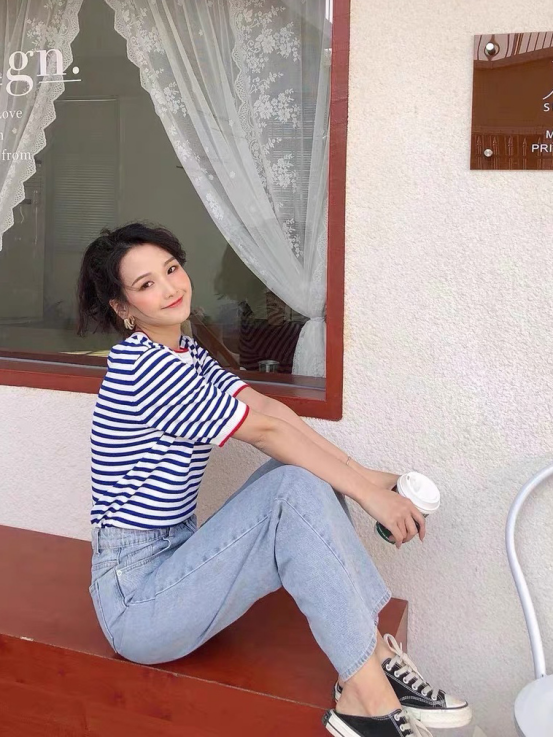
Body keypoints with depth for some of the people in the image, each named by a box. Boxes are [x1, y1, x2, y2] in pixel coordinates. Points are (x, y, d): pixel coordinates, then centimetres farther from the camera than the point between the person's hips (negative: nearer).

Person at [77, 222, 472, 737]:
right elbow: (264, 431, -19)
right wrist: (366, 493, -13)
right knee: (297, 491, -23)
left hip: (172, 559, 9)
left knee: (304, 475, -6)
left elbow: (265, 406, -1)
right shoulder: (143, 365, -20)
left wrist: (364, 476, -8)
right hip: (134, 600, -8)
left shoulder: (181, 351, 9)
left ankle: (374, 653, -7)